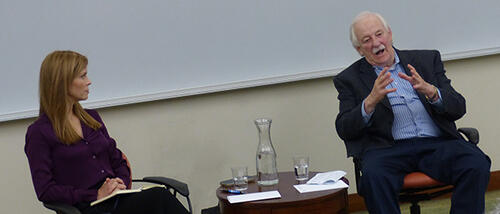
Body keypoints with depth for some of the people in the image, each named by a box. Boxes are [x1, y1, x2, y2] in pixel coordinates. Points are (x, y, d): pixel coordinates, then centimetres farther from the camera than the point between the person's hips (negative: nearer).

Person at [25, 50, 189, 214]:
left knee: (159, 196, -28)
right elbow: (45, 191, -6)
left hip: (119, 200, 6)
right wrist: (96, 195, -13)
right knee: (159, 197, -31)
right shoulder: (39, 133, -1)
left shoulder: (92, 118, 20)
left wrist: (121, 183, -1)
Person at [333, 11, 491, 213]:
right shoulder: (349, 79, 12)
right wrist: (371, 101, -16)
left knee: (476, 165, -28)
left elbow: (458, 108, 9)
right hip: (389, 149, -2)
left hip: (437, 143, 2)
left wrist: (430, 91, -12)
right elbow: (344, 130, 1)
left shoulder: (427, 59, 17)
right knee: (373, 175, -35)